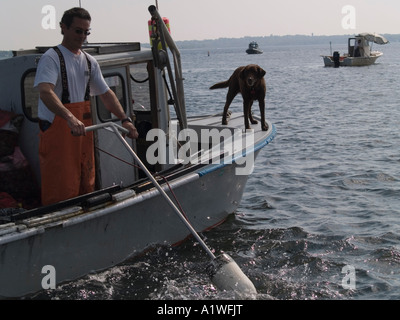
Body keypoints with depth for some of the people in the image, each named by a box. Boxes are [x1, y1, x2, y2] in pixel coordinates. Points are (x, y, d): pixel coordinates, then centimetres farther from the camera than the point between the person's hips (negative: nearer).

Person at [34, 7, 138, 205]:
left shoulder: (90, 61, 13)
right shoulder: (52, 58, -11)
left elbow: (106, 93, 16)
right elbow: (45, 93, -28)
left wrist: (124, 119, 1)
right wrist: (70, 118, -43)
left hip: (83, 130, 7)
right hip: (57, 132, -7)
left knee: (86, 187, 13)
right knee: (61, 191, -7)